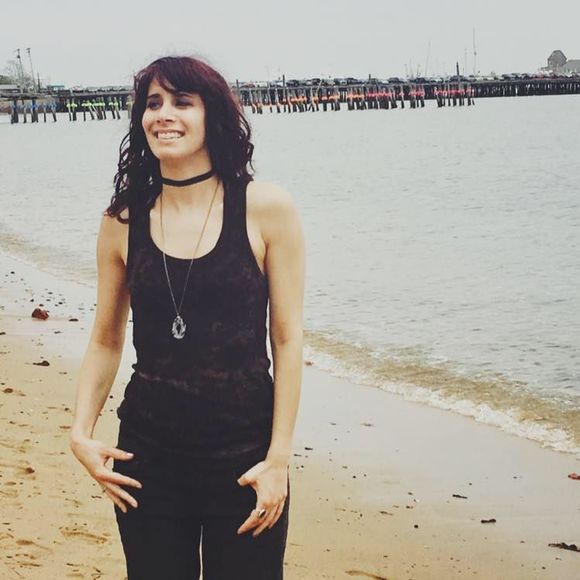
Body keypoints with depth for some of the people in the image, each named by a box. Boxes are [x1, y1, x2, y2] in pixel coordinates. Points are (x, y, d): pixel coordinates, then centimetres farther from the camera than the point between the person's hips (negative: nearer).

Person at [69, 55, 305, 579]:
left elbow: (287, 340, -5)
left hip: (244, 458, -2)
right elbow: (106, 342, 10)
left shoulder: (267, 209, -6)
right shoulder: (123, 221, 2)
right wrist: (81, 433, -2)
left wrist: (278, 459, -8)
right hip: (148, 456, 2)